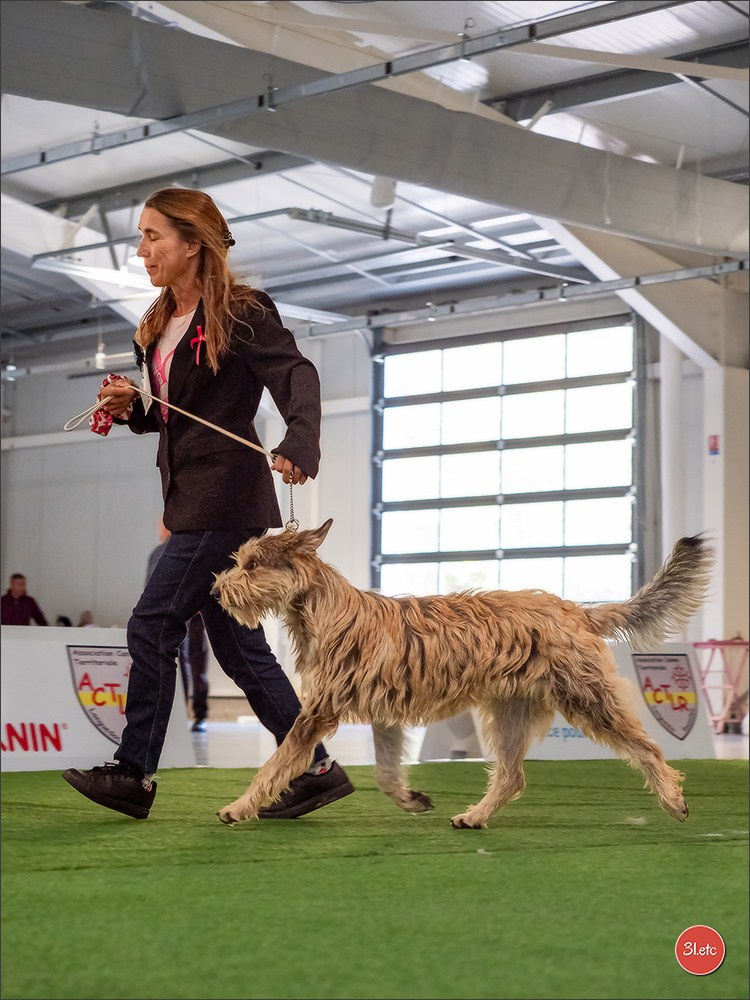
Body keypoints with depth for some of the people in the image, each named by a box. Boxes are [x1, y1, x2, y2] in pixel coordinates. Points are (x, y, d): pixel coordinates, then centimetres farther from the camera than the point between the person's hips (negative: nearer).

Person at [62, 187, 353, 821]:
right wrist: (132, 406, 3)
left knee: (153, 627, -8)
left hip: (225, 500, -9)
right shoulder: (160, 325, 17)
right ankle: (315, 769, 13)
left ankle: (133, 773, 1)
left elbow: (296, 375, -22)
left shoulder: (241, 314, -9)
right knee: (237, 644, 9)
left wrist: (300, 444, -39)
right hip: (191, 501, 9)